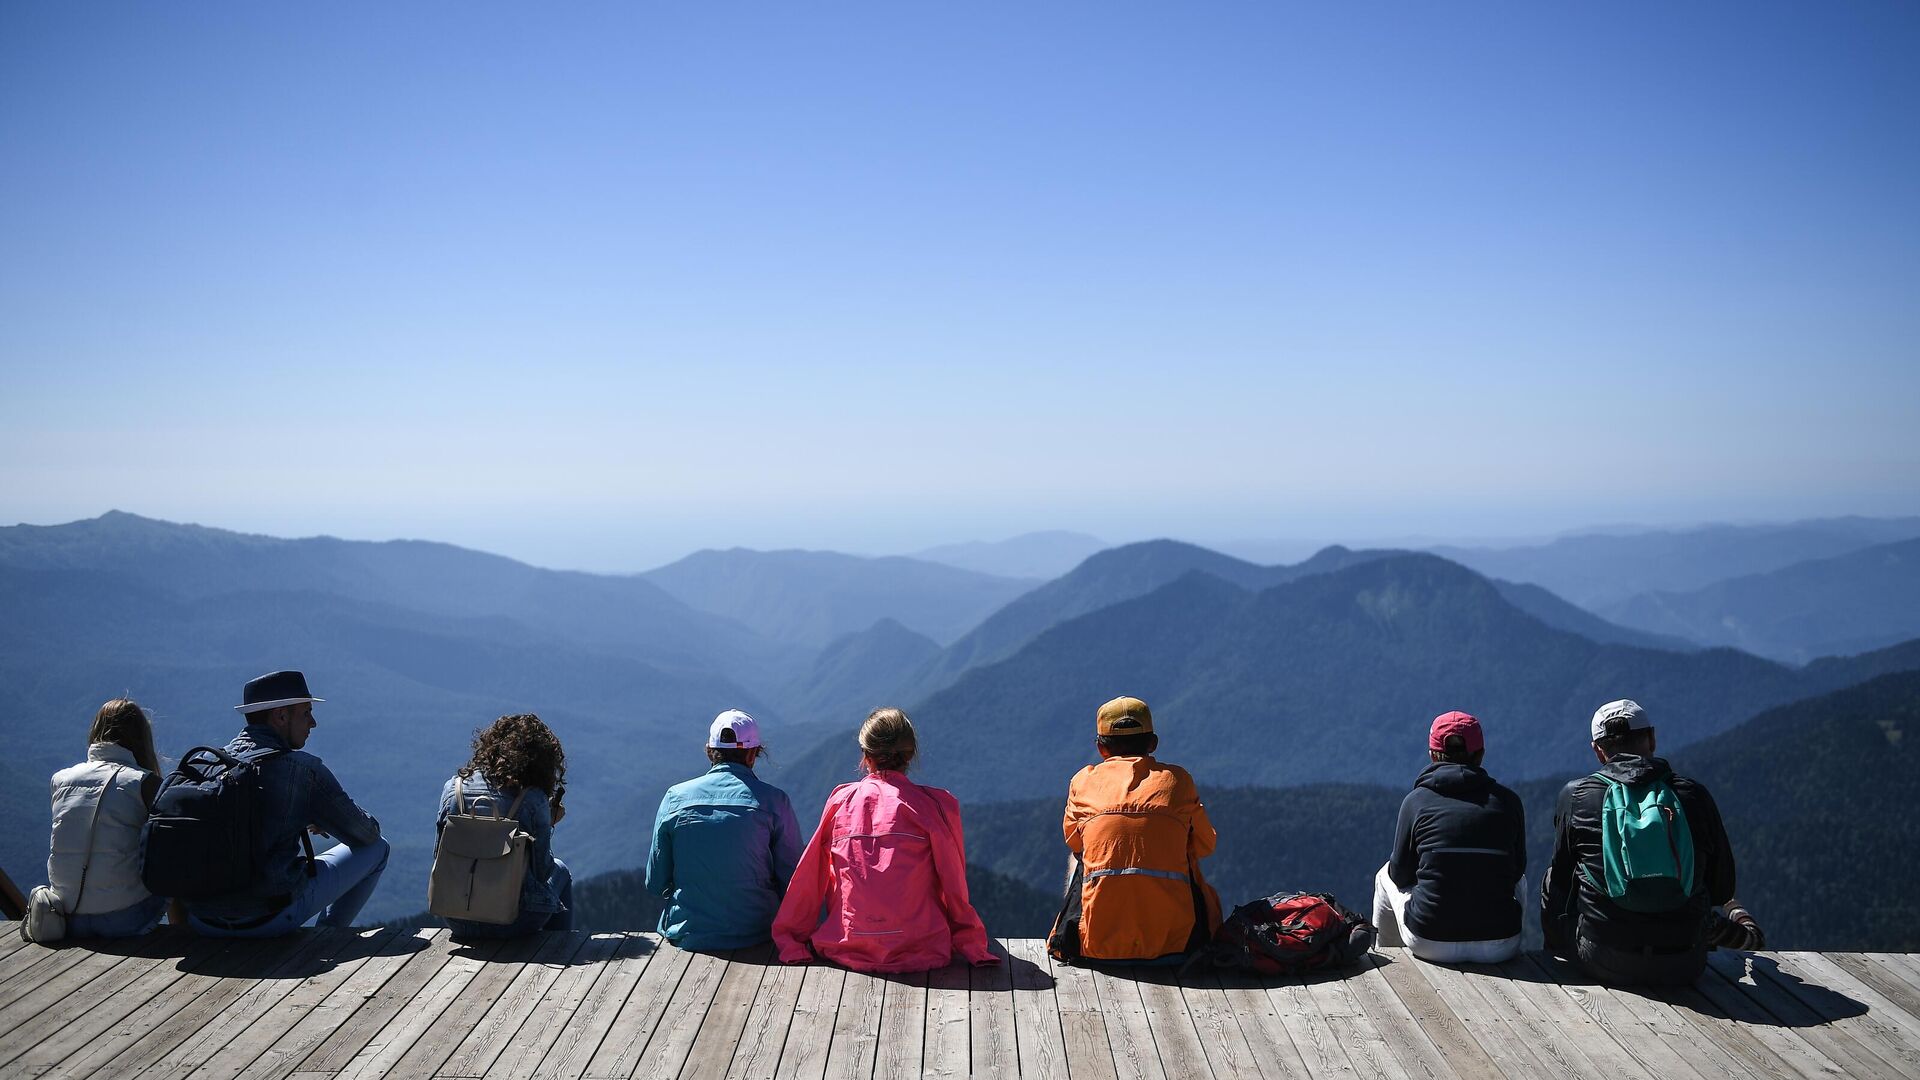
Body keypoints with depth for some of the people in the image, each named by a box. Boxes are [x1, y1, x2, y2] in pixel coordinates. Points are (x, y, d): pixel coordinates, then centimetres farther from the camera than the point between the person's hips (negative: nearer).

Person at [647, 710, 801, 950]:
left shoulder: (675, 797, -4)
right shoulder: (773, 801, -8)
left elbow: (655, 884, 1)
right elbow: (792, 884, -6)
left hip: (686, 935, 1)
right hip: (754, 936, -1)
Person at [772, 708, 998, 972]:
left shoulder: (841, 800, 3)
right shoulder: (935, 805, -3)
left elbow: (809, 879, 8)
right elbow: (954, 885, 3)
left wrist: (791, 939, 19)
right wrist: (970, 944, 17)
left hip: (849, 951, 2)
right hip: (920, 953, -2)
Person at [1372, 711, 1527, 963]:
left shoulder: (1416, 800, -3)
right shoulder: (1508, 801, 1)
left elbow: (1401, 874, 5)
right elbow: (1517, 869, 12)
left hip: (1430, 944, -1)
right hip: (1500, 947, 2)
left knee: (1386, 876, 29)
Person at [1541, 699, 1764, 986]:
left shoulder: (1575, 795, -4)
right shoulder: (1694, 795, -2)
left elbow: (1562, 879, 7)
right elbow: (1722, 889, 7)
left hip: (1604, 965, -1)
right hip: (1683, 968, 1)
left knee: (1551, 881, 26)